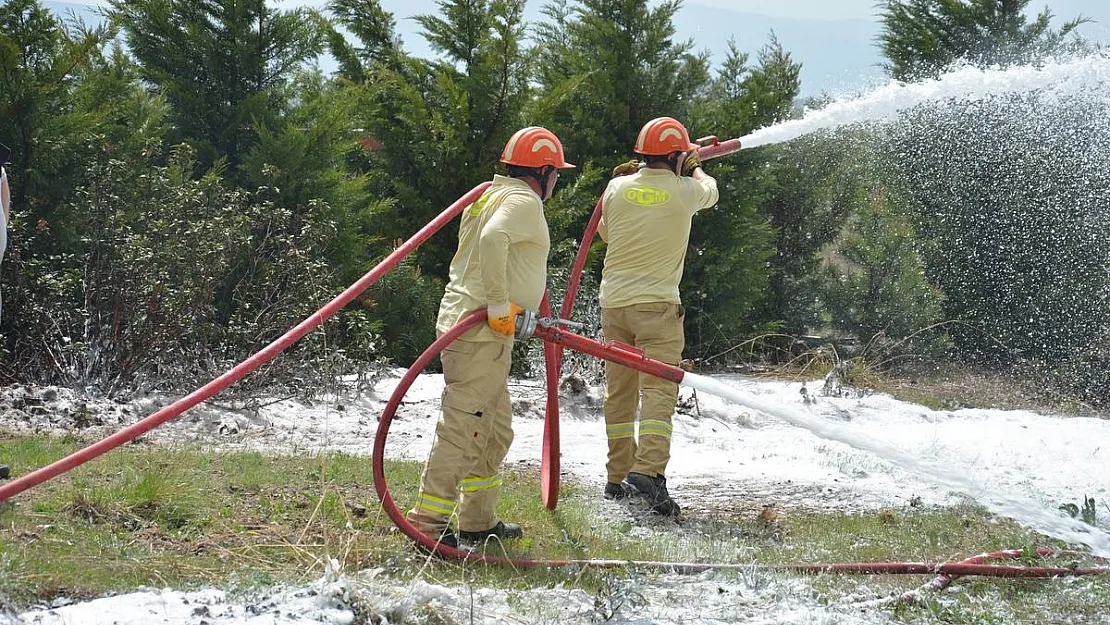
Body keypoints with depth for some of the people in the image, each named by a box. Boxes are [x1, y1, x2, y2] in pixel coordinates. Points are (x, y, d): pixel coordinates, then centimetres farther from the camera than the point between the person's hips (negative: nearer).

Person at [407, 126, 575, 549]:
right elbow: (493, 238, -31)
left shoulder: (491, 195, 20)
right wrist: (500, 305, -27)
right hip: (481, 331, -11)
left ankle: (478, 519, 24)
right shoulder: (523, 202, -11)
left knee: (495, 428, 18)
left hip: (465, 320, 11)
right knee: (463, 426, -12)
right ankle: (428, 520, -14)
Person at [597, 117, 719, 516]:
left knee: (619, 393, 12)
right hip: (656, 303, -4)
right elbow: (710, 192, 20)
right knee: (659, 390, -10)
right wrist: (697, 170, 43)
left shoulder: (619, 187, 3)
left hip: (613, 301, 4)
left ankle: (618, 477, 17)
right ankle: (649, 469, -26)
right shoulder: (684, 191, -5)